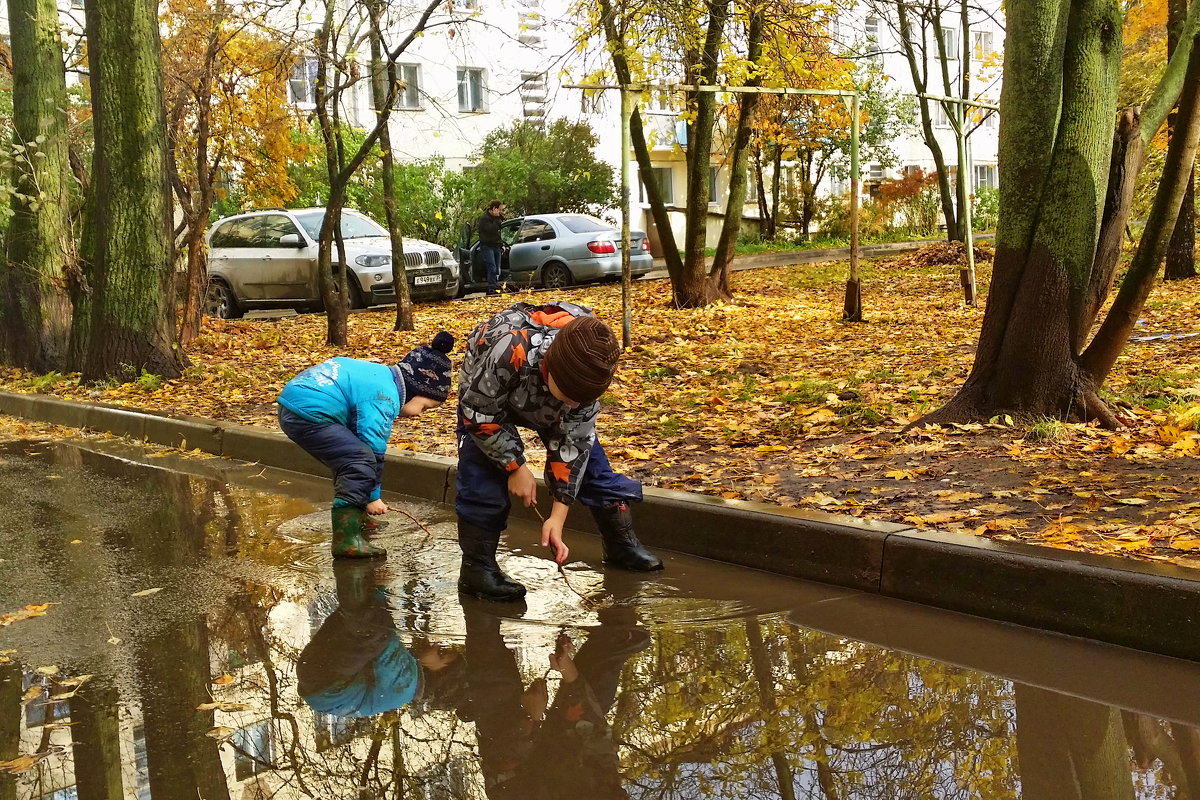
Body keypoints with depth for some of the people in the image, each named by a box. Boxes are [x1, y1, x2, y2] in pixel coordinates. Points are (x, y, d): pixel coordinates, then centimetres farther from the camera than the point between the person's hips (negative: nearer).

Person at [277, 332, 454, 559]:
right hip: (307, 415, -11)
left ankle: (353, 517, 34)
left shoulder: (380, 374, 17)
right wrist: (373, 496, -1)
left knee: (350, 458, 21)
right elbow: (374, 450, -12)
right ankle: (346, 539, -15)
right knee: (360, 461, -16)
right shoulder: (384, 397, -14)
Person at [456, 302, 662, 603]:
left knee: (586, 453, -3)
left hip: (546, 403, 4)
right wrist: (515, 466, -26)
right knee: (482, 475, -21)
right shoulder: (508, 352, -46)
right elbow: (480, 415, -31)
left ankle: (622, 544, 12)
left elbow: (572, 441, -23)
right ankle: (476, 568, -11)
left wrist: (558, 516, -24)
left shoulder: (586, 373, -30)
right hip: (486, 393, -3)